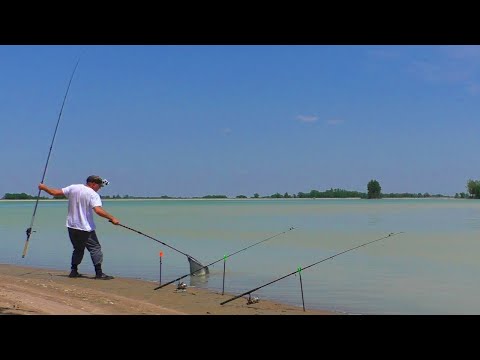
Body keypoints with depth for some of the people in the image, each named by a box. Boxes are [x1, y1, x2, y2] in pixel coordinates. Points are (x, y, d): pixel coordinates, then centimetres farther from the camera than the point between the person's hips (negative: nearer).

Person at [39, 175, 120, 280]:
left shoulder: (73, 188, 6)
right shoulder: (93, 194, -12)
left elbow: (55, 192, 10)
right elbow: (98, 210, -26)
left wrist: (44, 187, 25)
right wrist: (112, 218, -21)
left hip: (71, 226, 7)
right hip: (86, 228, -7)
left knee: (78, 249, 20)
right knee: (95, 248, -1)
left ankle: (73, 271, 19)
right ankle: (99, 273, -5)